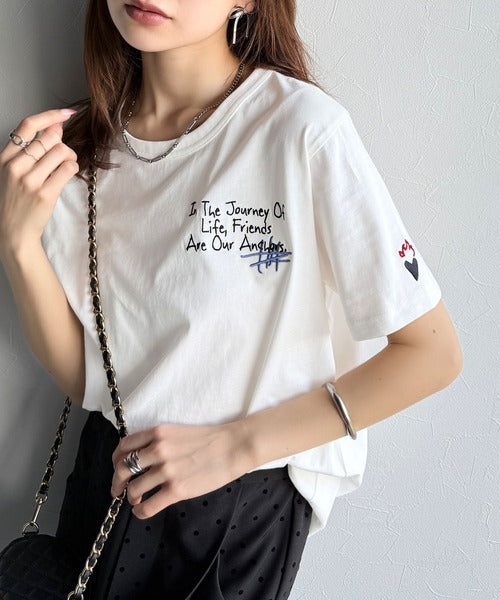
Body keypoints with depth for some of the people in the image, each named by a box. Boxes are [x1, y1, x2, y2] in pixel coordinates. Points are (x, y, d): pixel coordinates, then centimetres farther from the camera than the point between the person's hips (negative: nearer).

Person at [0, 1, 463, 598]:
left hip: (244, 505, -4)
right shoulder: (79, 141, -3)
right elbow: (80, 375, -3)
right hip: (107, 477, 5)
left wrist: (234, 444, -19)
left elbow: (431, 353, -16)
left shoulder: (305, 129, -21)